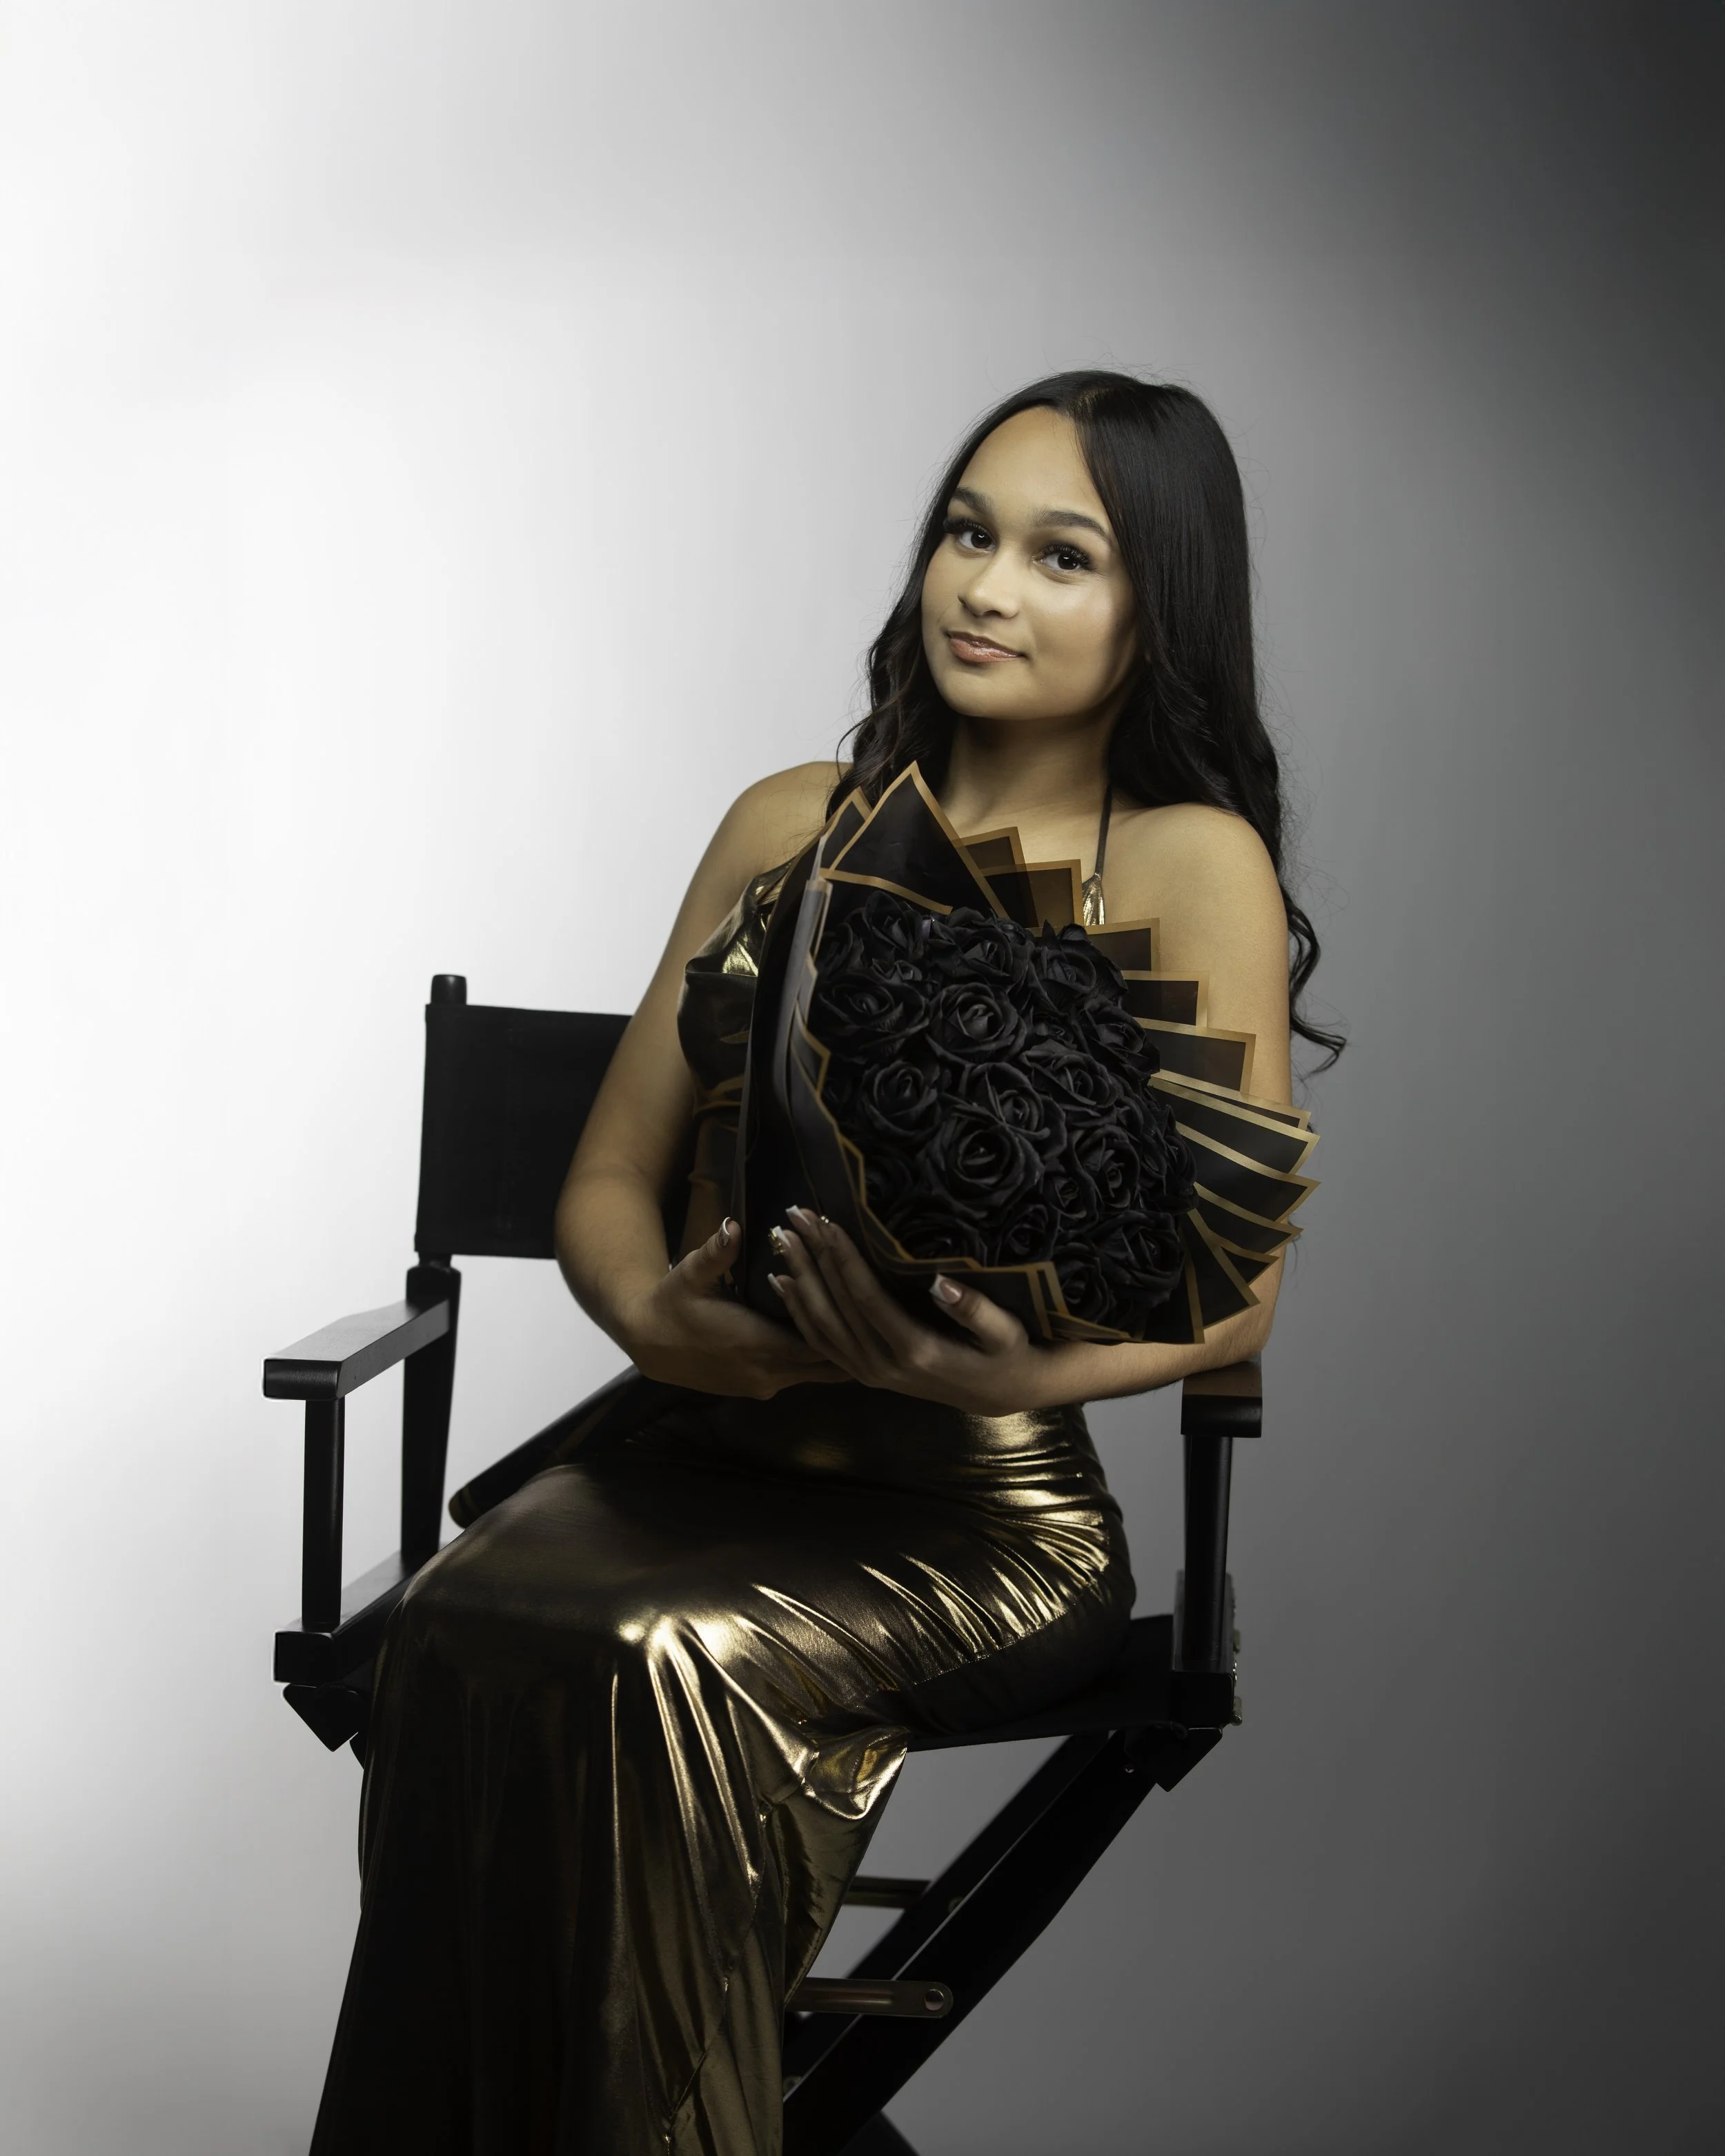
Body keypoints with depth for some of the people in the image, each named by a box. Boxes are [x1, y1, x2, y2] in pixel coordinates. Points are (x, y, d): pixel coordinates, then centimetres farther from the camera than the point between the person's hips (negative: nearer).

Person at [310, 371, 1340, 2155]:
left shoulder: (1194, 868, 1)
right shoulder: (792, 825, 15)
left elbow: (1234, 1295, -6)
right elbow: (609, 1178, 16)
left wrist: (1015, 1366, -28)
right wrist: (653, 1313, -8)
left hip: (984, 1514, -4)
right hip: (712, 1458, 4)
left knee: (654, 1669, -33)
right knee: (465, 1633, -28)